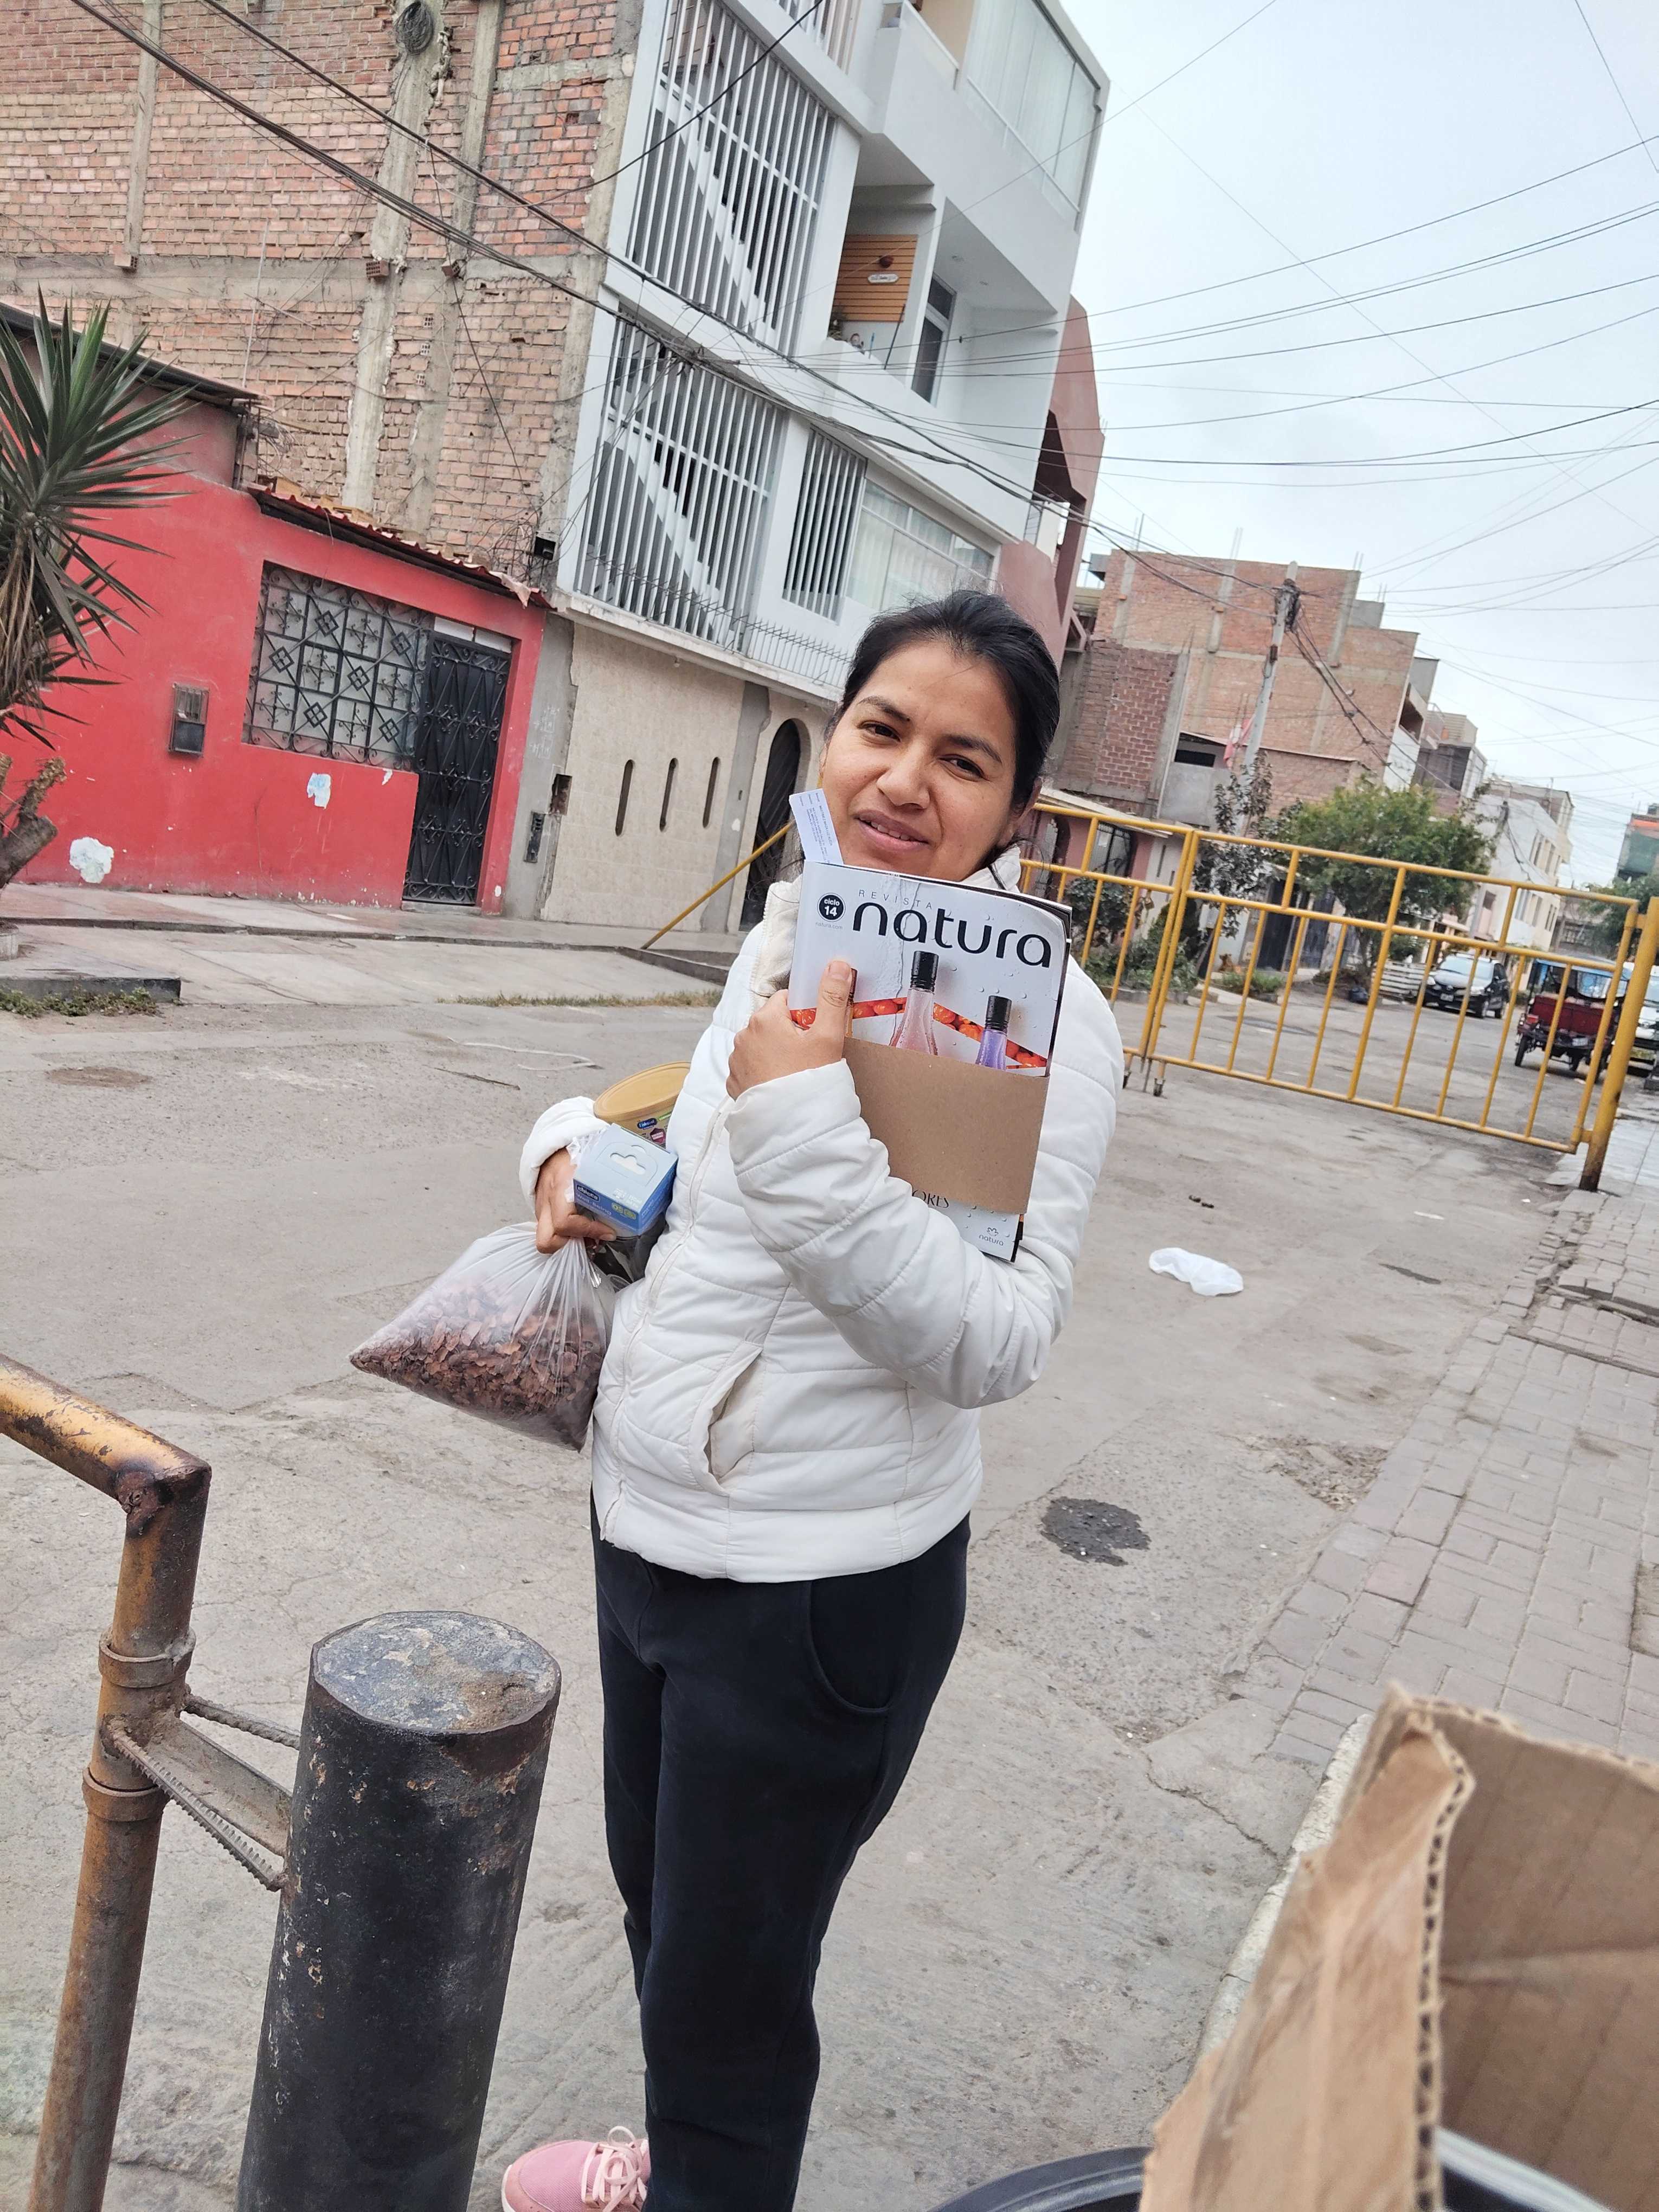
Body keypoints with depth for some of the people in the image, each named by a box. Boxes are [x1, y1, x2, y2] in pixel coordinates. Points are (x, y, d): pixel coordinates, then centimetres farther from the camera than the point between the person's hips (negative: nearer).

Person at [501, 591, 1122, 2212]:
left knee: (727, 1974, 13)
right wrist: (581, 1143, -1)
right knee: (659, 1905, 29)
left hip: (821, 1586, -7)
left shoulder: (1044, 1015, -20)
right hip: (644, 1522, 8)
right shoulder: (785, 940, 2)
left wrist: (810, 1127, -34)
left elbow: (999, 1344, -27)